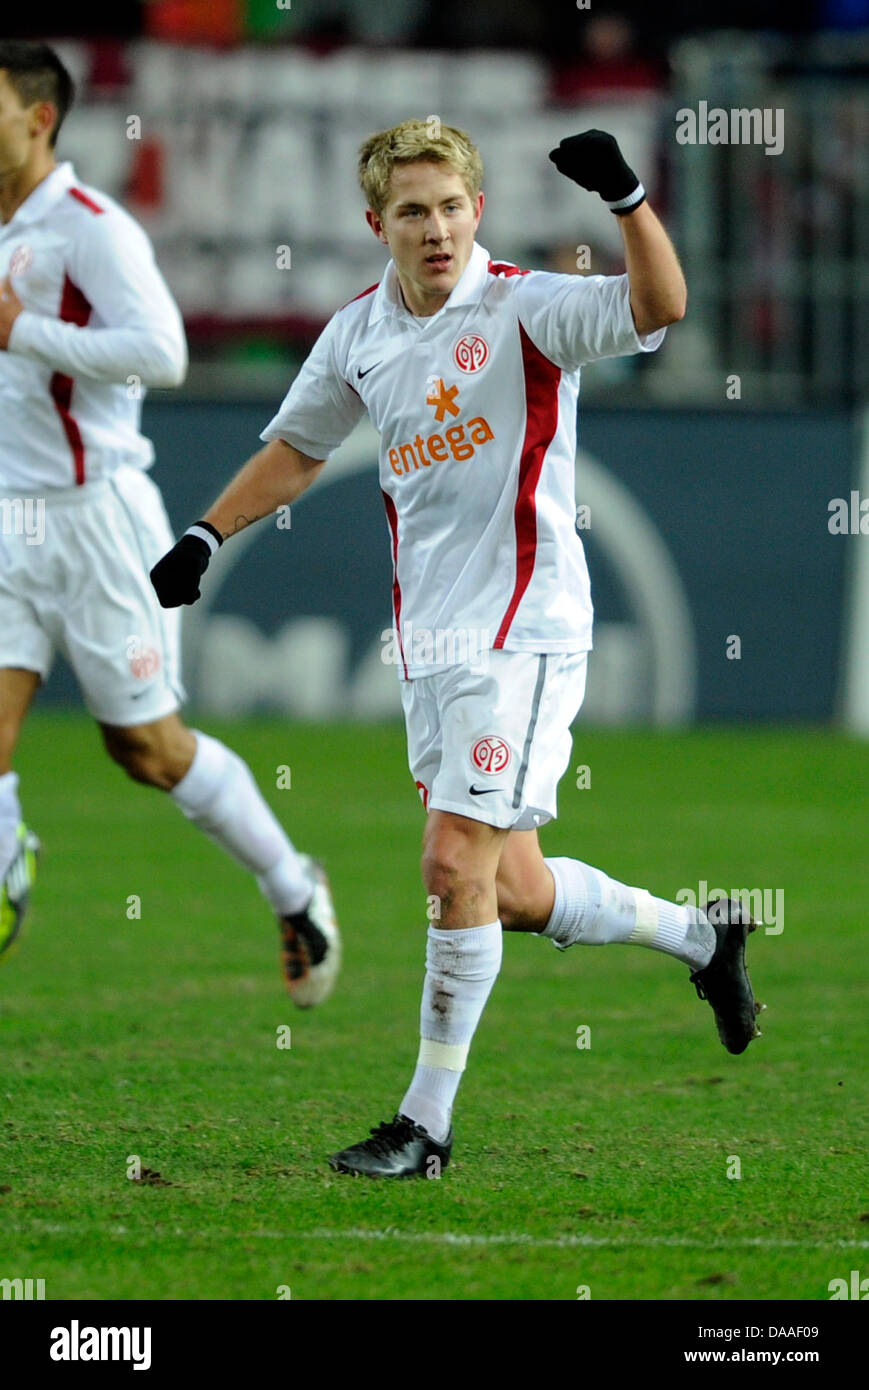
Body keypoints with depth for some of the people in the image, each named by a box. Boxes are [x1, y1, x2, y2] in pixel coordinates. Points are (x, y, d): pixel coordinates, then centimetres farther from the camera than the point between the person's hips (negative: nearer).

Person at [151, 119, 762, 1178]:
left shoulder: (525, 308, -10)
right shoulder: (358, 334, 8)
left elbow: (659, 307, -27)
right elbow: (297, 447, 25)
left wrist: (626, 198, -40)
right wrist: (207, 537, 18)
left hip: (522, 632, -7)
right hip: (426, 641, 7)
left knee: (458, 866, -11)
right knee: (509, 891, 11)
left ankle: (426, 1127, -2)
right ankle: (701, 936, 35)